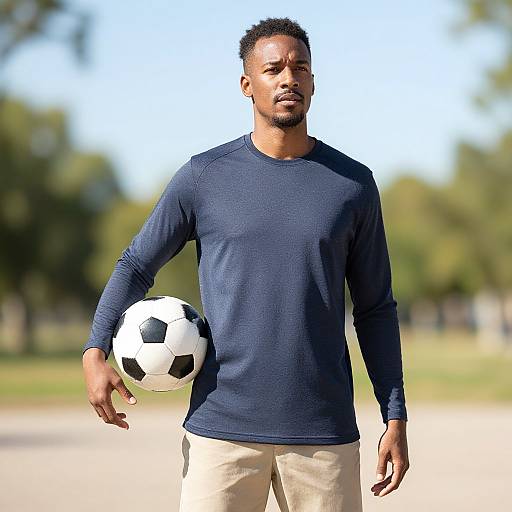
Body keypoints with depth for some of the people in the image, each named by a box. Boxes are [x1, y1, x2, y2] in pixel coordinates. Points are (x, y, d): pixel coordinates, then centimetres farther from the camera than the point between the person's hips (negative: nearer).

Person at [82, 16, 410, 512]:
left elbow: (375, 308, 11)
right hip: (222, 429, -1)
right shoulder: (204, 177, 3)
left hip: (325, 435, 1)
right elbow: (136, 264, 10)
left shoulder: (354, 184, 6)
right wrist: (95, 352, -7)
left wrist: (396, 419, 5)